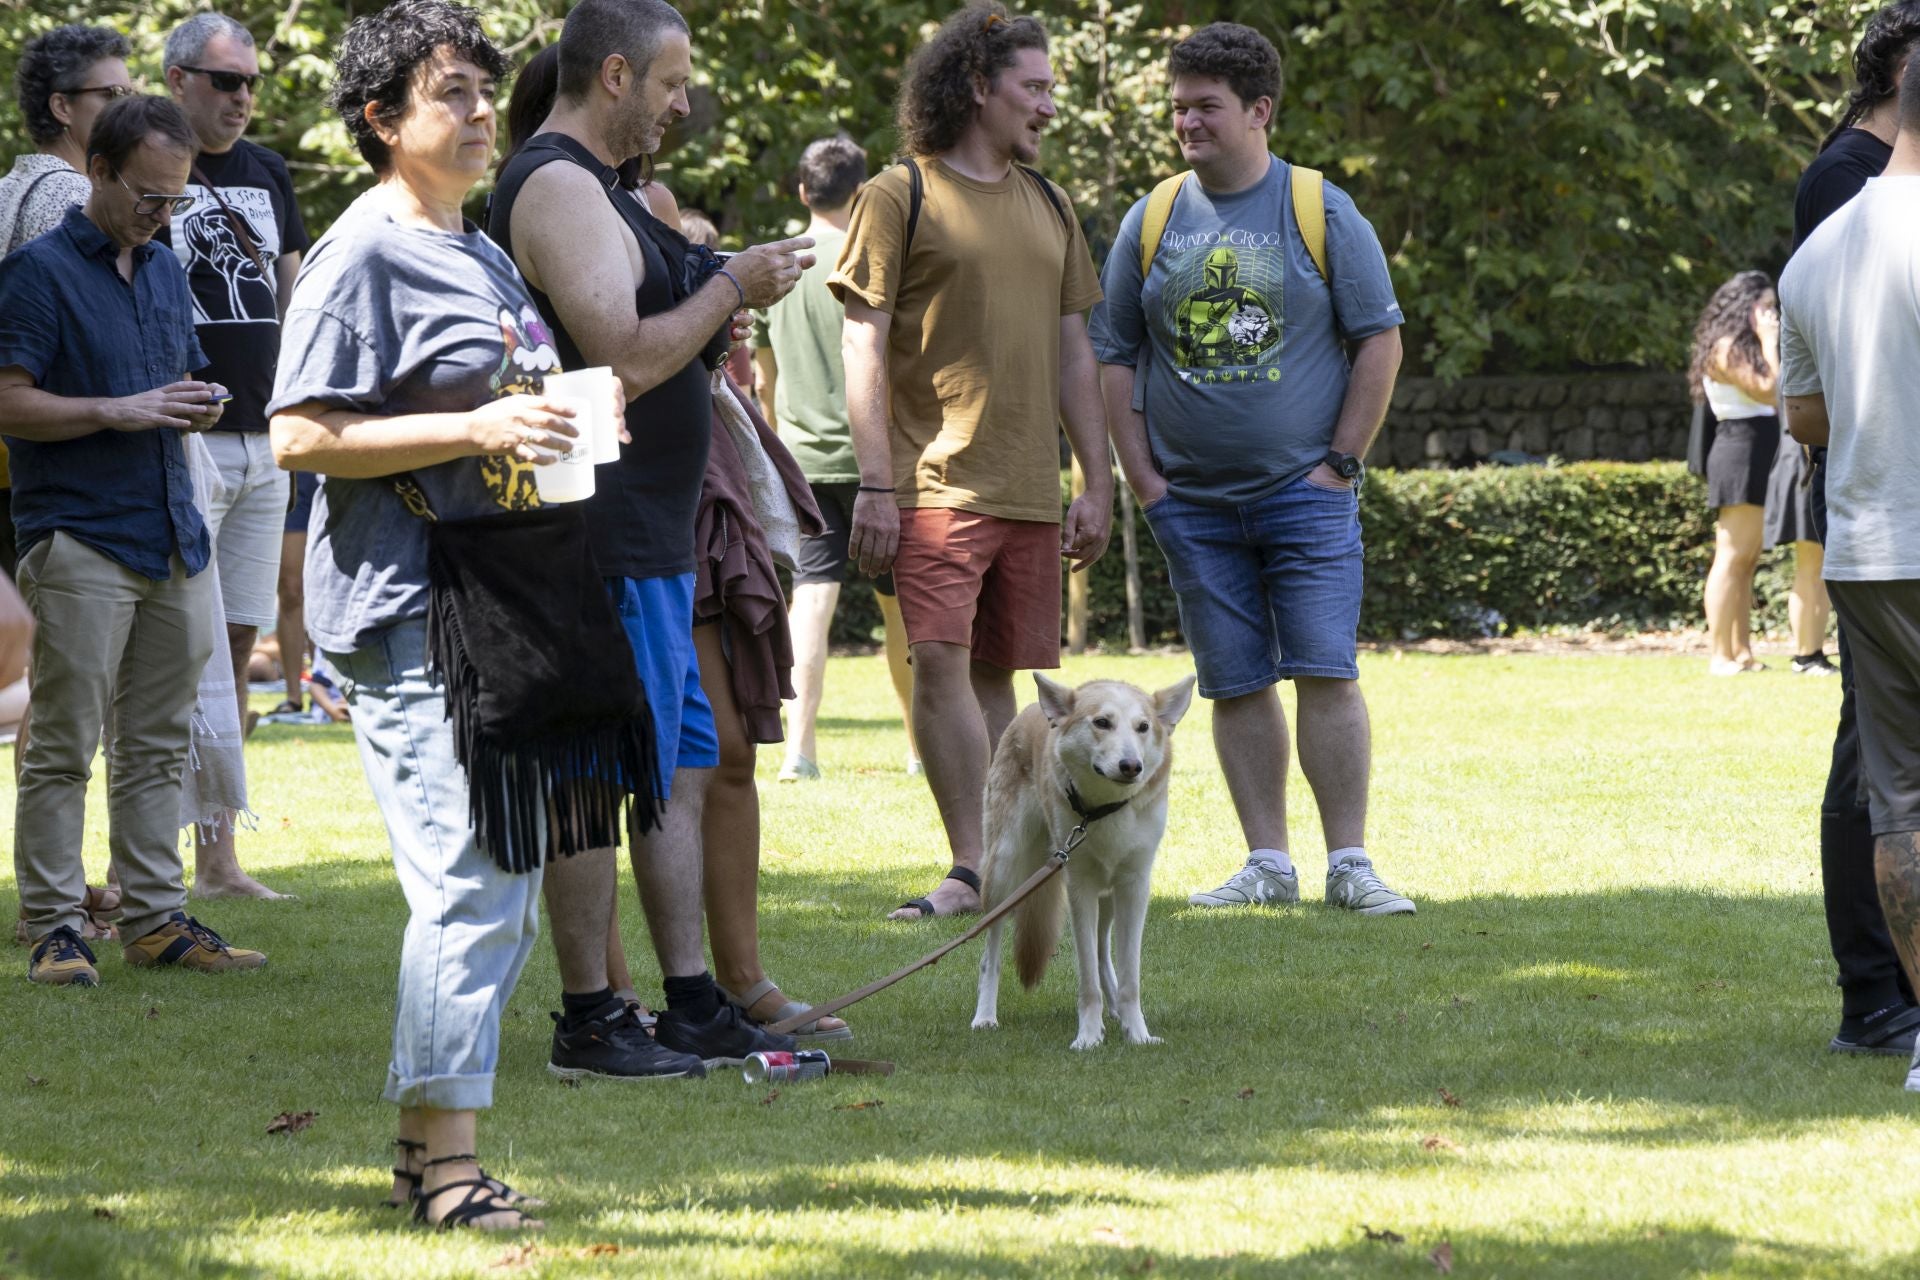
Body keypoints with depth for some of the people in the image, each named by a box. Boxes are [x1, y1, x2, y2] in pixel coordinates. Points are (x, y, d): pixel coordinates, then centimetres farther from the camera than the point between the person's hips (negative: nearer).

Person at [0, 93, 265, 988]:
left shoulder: (166, 273, 17)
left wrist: (196, 409, 5)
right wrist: (119, 412, -18)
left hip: (171, 537, 7)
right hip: (80, 538, -7)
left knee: (157, 745, 9)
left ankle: (155, 917, 13)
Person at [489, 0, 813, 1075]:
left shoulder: (594, 188, 19)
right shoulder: (558, 189, -15)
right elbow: (623, 359, -24)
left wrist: (724, 303, 14)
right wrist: (731, 289, -13)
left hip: (650, 539, 11)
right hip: (605, 542, -11)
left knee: (684, 773, 13)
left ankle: (695, 1008, 18)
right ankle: (590, 1023, -2)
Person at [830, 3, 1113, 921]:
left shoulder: (1046, 208, 17)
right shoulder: (900, 197, -1)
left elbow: (1073, 351, 20)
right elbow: (864, 345, -5)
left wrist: (1097, 482, 14)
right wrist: (875, 485, -12)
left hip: (1028, 492, 6)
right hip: (935, 485, -6)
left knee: (997, 673, 7)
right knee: (941, 663, -14)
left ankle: (1001, 860, 11)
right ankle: (973, 869, -13)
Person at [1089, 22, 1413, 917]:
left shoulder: (1324, 214, 0)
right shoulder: (1150, 223, 7)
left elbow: (1379, 341, 2)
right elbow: (1114, 358, 11)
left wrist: (1341, 461, -4)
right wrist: (1142, 479, 3)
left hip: (1305, 495, -3)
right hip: (1193, 505, 3)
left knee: (1326, 674, -9)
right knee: (1237, 686, 3)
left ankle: (1349, 865, -6)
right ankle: (1268, 864, 8)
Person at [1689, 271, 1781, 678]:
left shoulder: (1744, 348, 20)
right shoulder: (1726, 349, -9)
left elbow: (1773, 394, 14)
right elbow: (1767, 390, -17)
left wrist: (1771, 344, 15)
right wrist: (1768, 342, -11)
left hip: (1757, 458, 10)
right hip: (1740, 450, -10)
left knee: (1748, 560, 9)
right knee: (1732, 557, -11)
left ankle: (1743, 652, 9)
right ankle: (1721, 656, -13)